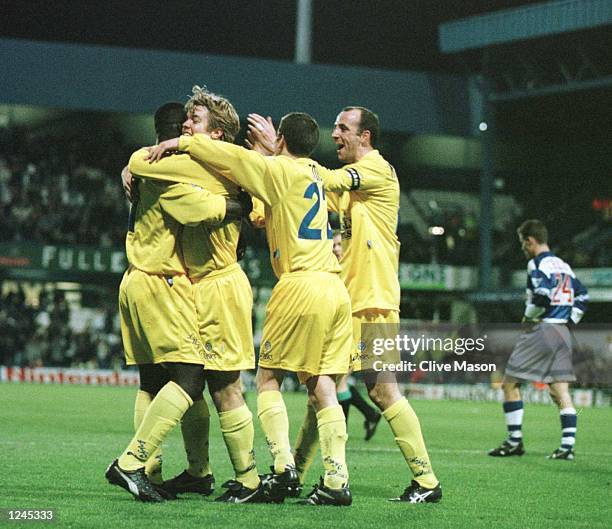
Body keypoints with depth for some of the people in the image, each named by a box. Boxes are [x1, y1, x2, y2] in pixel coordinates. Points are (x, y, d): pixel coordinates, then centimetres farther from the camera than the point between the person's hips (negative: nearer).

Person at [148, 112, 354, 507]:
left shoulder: (281, 171, -2)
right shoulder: (316, 175, 19)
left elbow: (233, 157, -9)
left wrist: (182, 142, -2)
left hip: (301, 284, -7)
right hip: (336, 288, 7)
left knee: (268, 379, 3)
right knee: (323, 388, 4)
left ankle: (284, 467, -9)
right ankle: (337, 480, -4)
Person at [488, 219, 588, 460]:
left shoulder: (537, 264, -8)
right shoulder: (564, 265, 16)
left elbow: (542, 294, -23)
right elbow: (582, 296, 20)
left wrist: (528, 316, -7)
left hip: (540, 330, -8)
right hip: (562, 332, 8)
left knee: (510, 383, 2)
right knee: (561, 392, 4)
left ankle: (515, 441, 2)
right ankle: (568, 446, -4)